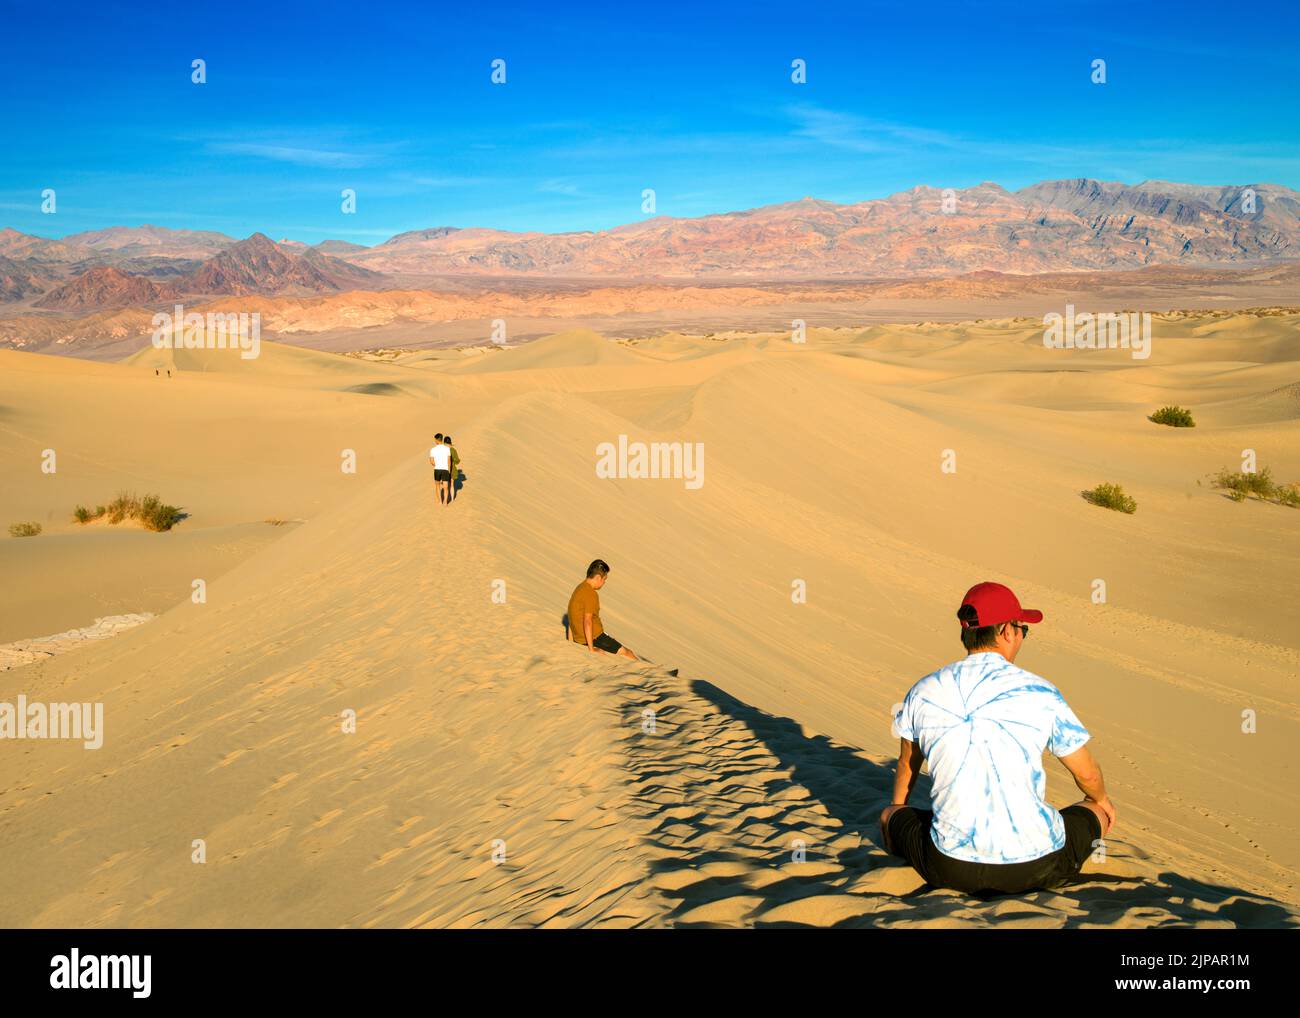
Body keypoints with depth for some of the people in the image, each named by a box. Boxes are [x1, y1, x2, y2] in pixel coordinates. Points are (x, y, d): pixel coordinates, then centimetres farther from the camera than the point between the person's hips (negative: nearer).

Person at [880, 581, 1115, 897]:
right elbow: (1087, 774, 9)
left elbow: (907, 765, 19)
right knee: (1097, 812, 27)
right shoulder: (1040, 693, -5)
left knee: (890, 816, 29)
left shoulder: (923, 692, 2)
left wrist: (895, 810, 41)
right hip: (1033, 867, -1)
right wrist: (1101, 799, 34)